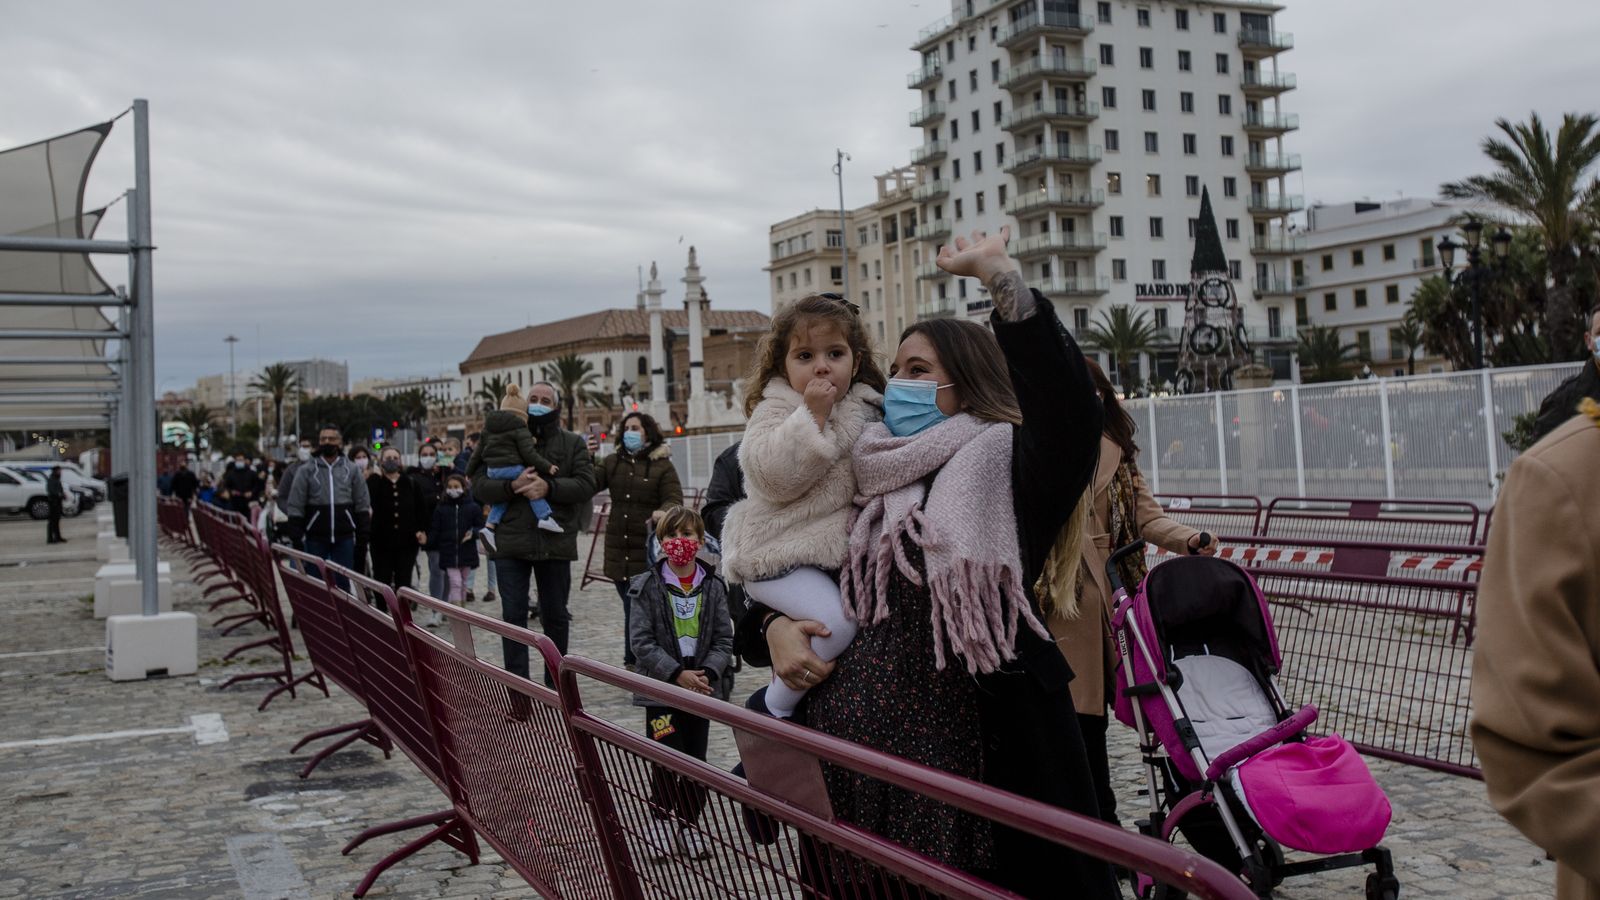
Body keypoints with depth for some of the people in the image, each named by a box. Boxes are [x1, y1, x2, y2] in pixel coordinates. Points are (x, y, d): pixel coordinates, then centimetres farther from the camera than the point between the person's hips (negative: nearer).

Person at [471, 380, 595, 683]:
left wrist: (549, 487, -20)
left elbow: (586, 485, -6)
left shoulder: (572, 444, 8)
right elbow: (479, 486, 0)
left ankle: (555, 681, 23)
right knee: (513, 615, -1)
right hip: (511, 542, 0)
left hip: (555, 542, 0)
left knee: (555, 615, 10)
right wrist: (512, 486, -18)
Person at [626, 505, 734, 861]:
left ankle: (688, 825, 24)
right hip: (660, 689, -3)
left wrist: (707, 673, -14)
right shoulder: (647, 587, -6)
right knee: (666, 763, -4)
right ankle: (660, 823, 15)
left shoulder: (713, 588, 1)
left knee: (696, 763, 9)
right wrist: (677, 674, -17)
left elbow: (724, 639, 2)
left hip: (702, 687, 3)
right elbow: (641, 641, -9)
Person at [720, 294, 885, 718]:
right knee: (838, 622, -24)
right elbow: (776, 477, -24)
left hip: (837, 551, 8)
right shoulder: (775, 410, -7)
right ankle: (775, 703, -4)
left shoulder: (866, 408, 10)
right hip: (779, 556, -7)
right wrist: (812, 414, -24)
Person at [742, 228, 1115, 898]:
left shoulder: (1003, 464, -4)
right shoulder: (874, 485, 14)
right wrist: (774, 626, 1)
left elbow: (1070, 411, -26)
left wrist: (998, 273, -28)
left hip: (964, 740, -6)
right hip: (857, 735, 6)